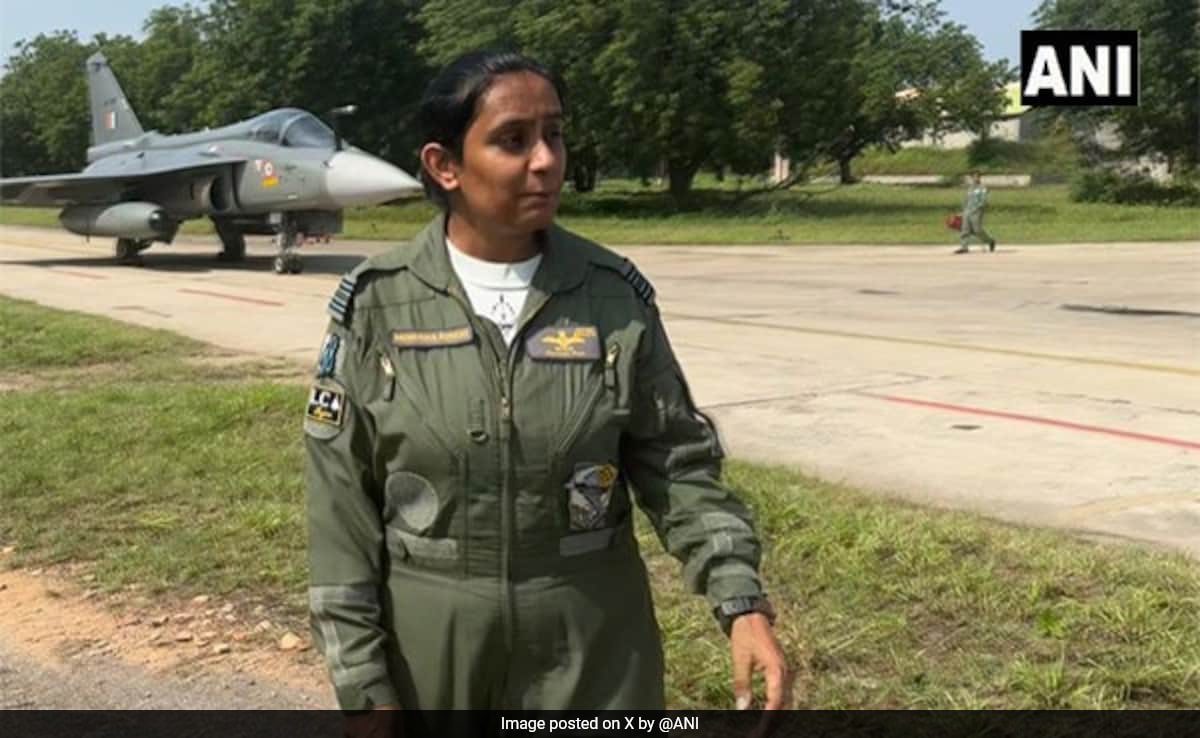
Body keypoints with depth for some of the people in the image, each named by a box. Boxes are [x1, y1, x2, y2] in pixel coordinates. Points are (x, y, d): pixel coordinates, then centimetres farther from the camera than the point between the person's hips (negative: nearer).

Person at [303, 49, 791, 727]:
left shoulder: (615, 295, -5)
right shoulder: (377, 304, -8)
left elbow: (678, 462, -1)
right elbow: (342, 511, -5)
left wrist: (743, 602, -14)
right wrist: (364, 684, -6)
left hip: (591, 651, 1)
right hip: (430, 650, 0)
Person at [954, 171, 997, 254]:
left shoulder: (982, 188, -5)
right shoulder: (970, 188, 18)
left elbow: (984, 201, -14)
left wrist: (976, 209, -22)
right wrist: (964, 211, 19)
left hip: (977, 212, -7)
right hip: (967, 212, 7)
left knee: (978, 230, -6)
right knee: (965, 229, -5)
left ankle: (990, 241, 16)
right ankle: (963, 247, -10)